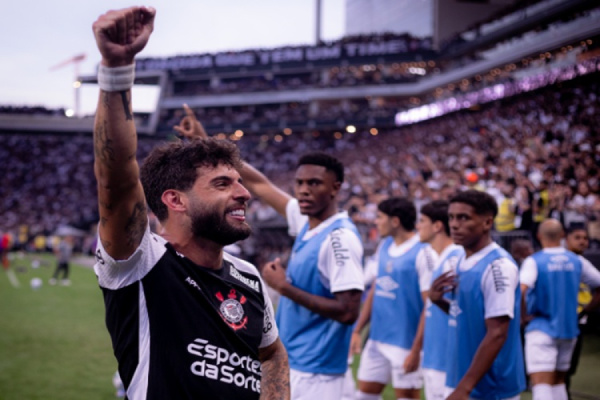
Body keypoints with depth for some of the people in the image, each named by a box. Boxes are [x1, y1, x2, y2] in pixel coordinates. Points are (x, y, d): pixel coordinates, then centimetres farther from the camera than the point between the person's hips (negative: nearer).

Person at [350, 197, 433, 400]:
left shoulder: (422, 253, -14)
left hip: (406, 343, -7)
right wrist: (358, 330, 13)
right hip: (377, 339, 7)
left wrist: (416, 350, -17)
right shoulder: (384, 247, 9)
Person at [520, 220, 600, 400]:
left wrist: (523, 316, -11)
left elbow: (520, 290, -26)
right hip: (569, 329, 5)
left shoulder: (534, 261, -10)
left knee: (541, 384, -10)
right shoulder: (576, 261, 5)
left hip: (541, 329, -5)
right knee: (558, 381, 20)